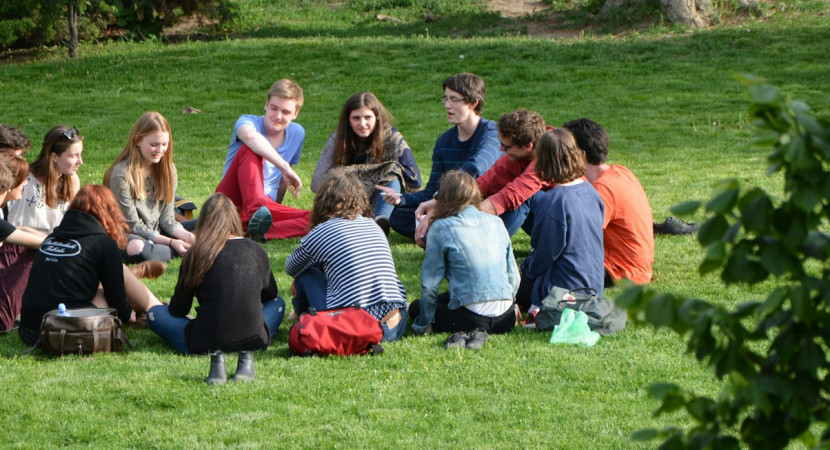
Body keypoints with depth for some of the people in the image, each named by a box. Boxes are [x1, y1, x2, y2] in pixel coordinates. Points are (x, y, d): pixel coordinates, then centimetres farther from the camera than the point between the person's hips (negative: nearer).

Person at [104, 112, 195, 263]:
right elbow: (132, 225, -15)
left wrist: (185, 235, -18)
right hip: (127, 236, -6)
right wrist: (171, 242, -22)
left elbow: (167, 219, 3)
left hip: (156, 233, 6)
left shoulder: (167, 169, 3)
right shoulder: (122, 174, -16)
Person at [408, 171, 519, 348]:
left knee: (416, 308, 19)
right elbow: (514, 276, 13)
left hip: (472, 318, -7)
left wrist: (424, 324, 8)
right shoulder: (496, 223, 9)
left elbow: (429, 284, -3)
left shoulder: (441, 228, -5)